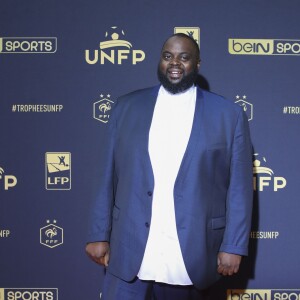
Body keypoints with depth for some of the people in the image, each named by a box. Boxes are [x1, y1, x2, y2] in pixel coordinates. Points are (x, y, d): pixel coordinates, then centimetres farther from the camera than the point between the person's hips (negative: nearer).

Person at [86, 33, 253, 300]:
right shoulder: (127, 107, 6)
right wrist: (99, 235, 5)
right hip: (129, 250, 1)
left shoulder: (229, 114, 1)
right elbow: (107, 178, 7)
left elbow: (239, 187, 0)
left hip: (190, 255, -1)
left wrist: (233, 246, -4)